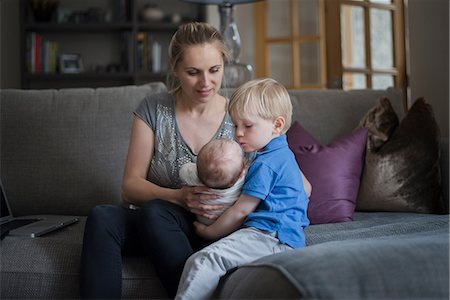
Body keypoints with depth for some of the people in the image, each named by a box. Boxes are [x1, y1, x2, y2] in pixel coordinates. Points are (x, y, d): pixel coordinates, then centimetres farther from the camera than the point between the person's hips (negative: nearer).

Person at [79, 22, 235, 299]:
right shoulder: (153, 110, 4)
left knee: (154, 213, -33)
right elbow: (131, 185, 1)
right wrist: (178, 197, -19)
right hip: (151, 224, 2)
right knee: (102, 218, -29)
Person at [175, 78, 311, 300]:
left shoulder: (265, 164, -11)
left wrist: (209, 231, 6)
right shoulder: (282, 156, 23)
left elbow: (241, 211, -9)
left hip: (269, 236, -12)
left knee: (204, 260, -26)